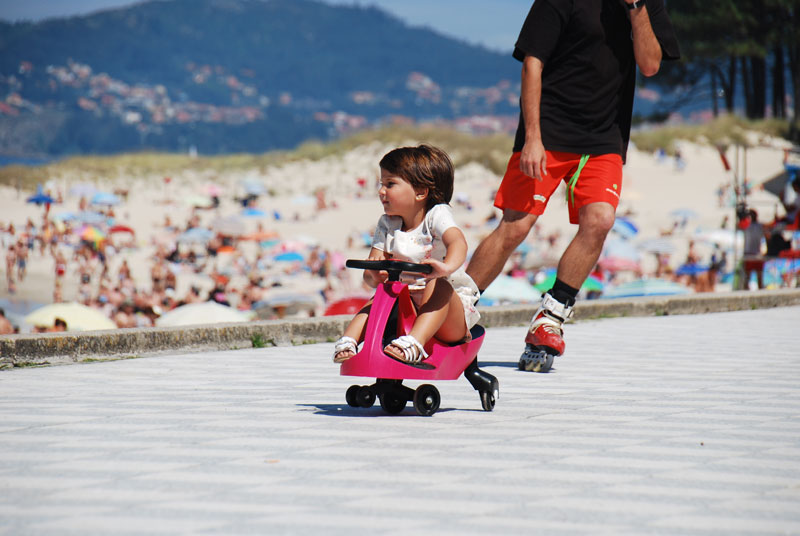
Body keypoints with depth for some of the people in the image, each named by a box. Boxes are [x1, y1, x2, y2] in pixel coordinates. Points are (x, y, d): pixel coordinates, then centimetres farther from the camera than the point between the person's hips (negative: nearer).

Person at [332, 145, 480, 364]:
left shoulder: (437, 215, -11)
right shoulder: (387, 224, 5)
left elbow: (457, 241, -34)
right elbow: (369, 276, 1)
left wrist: (447, 266, -57)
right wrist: (375, 275, -27)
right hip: (407, 305, 5)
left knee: (438, 285, -33)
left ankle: (414, 343, -49)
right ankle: (348, 342, -25)